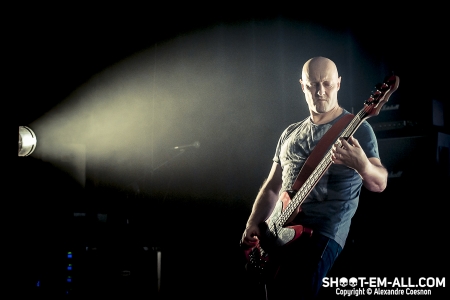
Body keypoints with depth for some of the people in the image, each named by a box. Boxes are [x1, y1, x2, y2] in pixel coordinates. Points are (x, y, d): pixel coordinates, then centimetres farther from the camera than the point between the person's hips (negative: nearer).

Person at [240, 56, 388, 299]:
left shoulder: (357, 128, 1)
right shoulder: (290, 134, 17)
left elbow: (379, 184, -8)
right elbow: (272, 186, 20)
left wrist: (362, 165, -31)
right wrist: (253, 225, 5)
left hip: (324, 230, -5)